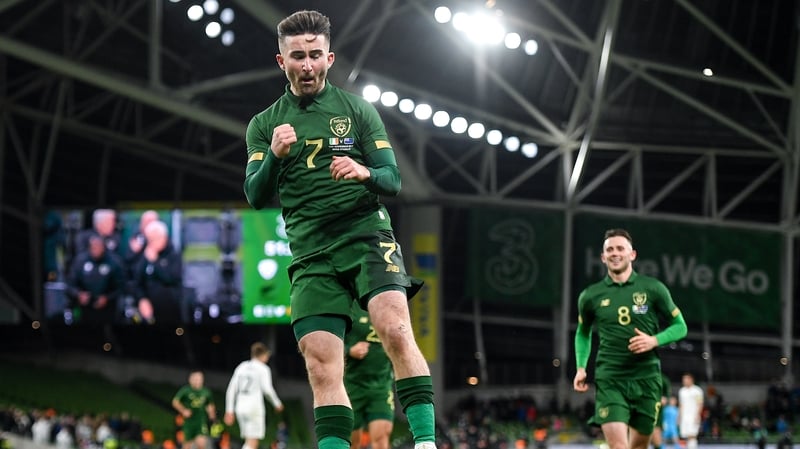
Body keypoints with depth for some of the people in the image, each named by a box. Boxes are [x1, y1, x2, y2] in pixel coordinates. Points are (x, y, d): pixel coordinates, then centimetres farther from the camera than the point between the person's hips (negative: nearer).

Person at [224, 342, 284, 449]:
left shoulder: (242, 367, 13)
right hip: (255, 407, -6)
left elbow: (231, 389, 11)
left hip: (240, 408, 6)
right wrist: (277, 403, 4)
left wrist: (229, 411, 12)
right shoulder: (263, 369, -4)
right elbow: (267, 389, -13)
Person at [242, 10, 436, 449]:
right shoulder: (264, 125, 14)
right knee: (322, 367, -9)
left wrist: (365, 173, -18)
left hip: (367, 235, -2)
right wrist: (274, 156, -15)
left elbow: (393, 179, 6)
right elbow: (256, 197, 5)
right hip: (311, 254, 2)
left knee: (396, 331, -24)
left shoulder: (358, 110, 10)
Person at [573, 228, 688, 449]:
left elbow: (680, 327, 9)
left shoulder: (653, 289, 2)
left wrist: (655, 340, -10)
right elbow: (583, 333, 24)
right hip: (609, 381, -1)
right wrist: (581, 368, 10)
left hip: (646, 379, 1)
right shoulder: (590, 296, 6)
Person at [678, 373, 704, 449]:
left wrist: (697, 416, -16)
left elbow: (700, 404, -7)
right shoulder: (681, 391, 16)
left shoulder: (697, 391, -3)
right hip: (684, 417, 6)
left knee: (691, 435, -17)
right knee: (686, 437, 3)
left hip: (693, 416, -6)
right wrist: (679, 417, 17)